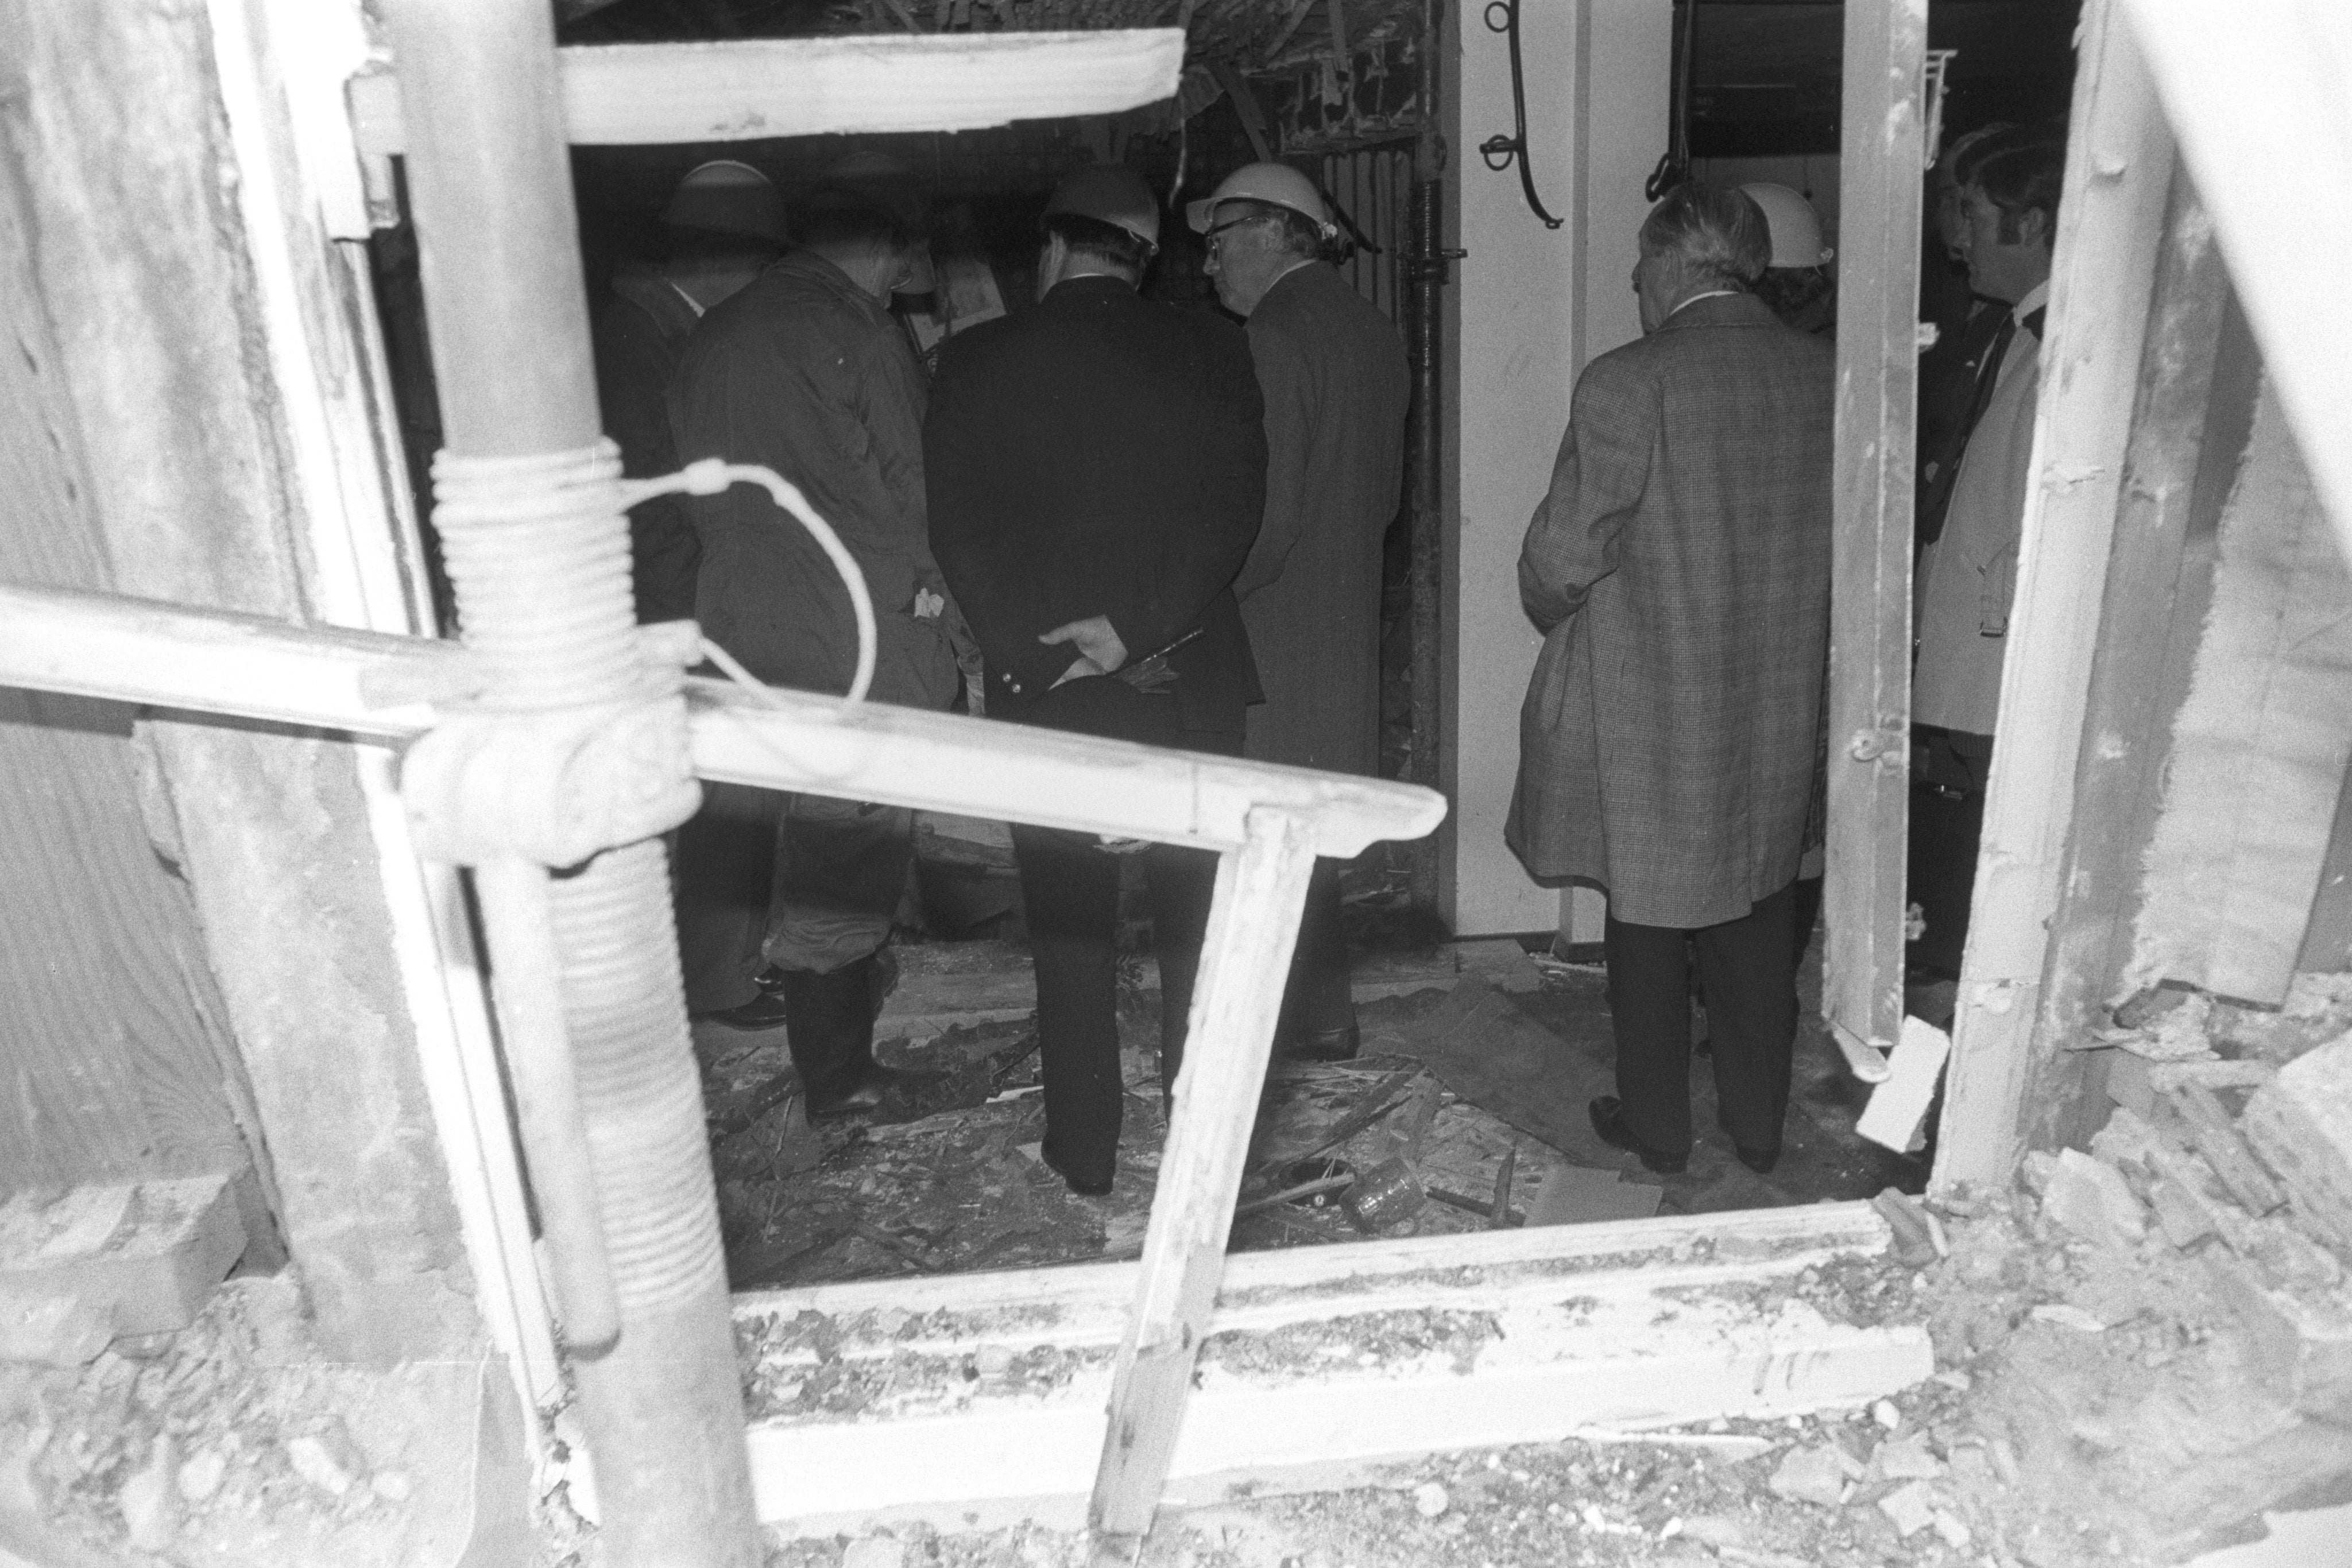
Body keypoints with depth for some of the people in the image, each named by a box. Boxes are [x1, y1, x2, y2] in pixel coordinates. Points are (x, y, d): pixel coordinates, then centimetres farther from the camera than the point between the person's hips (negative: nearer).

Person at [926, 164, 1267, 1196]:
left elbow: (959, 531, -7)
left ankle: (1084, 1155, 20)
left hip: (1042, 687, -1)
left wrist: (1029, 649, -9)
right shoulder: (1208, 350, -1)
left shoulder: (976, 363, -3)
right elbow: (1234, 510, -8)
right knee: (1199, 925, 16)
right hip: (1190, 682, 1)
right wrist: (1140, 625, -13)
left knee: (1069, 930, 11)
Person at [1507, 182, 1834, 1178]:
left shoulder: (1627, 383, -16)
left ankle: (1655, 1127, 24)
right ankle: (1759, 1123, 30)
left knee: (1647, 917, 10)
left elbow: (1563, 554, -14)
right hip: (1780, 703, 5)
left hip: (1647, 705, -5)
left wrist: (1555, 615, 7)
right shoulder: (1828, 375, -1)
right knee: (1756, 912, 17)